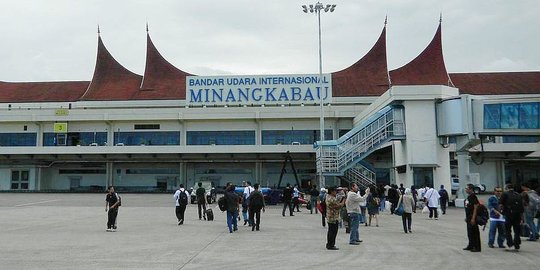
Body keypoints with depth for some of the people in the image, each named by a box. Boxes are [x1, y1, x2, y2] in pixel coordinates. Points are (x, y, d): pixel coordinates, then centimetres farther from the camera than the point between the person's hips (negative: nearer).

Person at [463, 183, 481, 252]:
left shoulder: (473, 197, -15)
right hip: (468, 217, 10)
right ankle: (470, 246, 26)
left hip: (472, 218, -10)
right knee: (469, 232, 16)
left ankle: (477, 247, 2)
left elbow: (475, 208, -20)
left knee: (475, 233, -4)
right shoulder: (469, 197, 14)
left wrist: (473, 218, -23)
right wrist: (466, 217, 20)